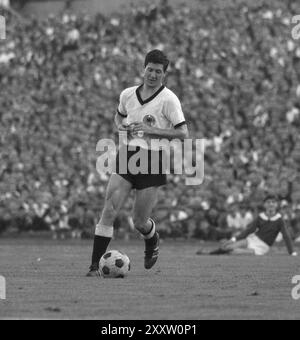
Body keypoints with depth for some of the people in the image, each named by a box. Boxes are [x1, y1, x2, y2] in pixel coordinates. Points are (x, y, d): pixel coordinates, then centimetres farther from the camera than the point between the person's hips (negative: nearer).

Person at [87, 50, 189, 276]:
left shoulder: (168, 99, -8)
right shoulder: (128, 95, 8)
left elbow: (183, 133, -13)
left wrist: (151, 130, -21)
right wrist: (121, 126, 5)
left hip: (152, 160, -3)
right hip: (127, 155, 3)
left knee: (139, 222, 2)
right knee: (109, 212, -12)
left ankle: (152, 241, 39)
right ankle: (95, 265, -9)